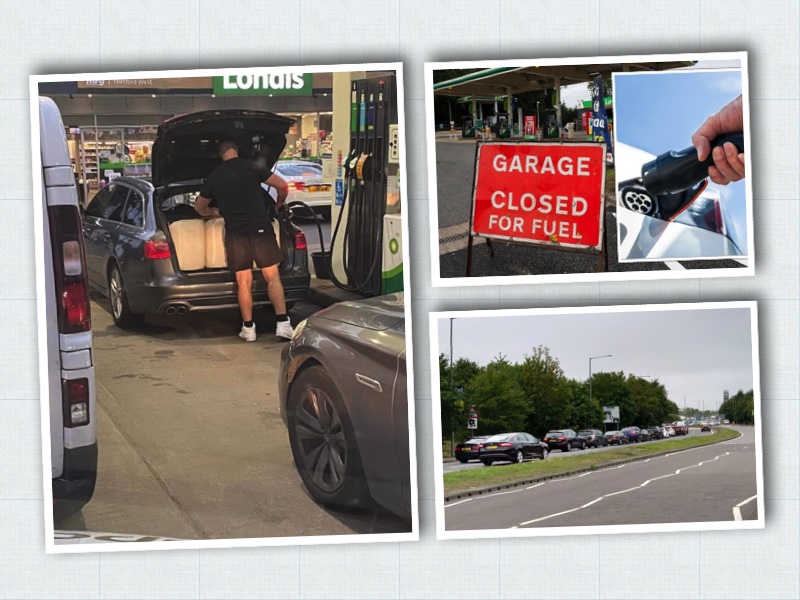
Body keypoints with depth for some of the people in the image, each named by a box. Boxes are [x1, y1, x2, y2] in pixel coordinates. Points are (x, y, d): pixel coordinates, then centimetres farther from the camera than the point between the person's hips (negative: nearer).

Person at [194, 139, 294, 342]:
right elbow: (283, 186, 2)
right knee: (272, 276, 1)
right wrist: (279, 204, 22)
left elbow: (199, 206, 24)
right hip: (260, 227, -2)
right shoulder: (251, 167, 1)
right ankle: (283, 323, -6)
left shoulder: (214, 177, 9)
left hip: (235, 232, 2)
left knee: (243, 282, 6)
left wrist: (213, 212, 46)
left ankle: (248, 328, 8)